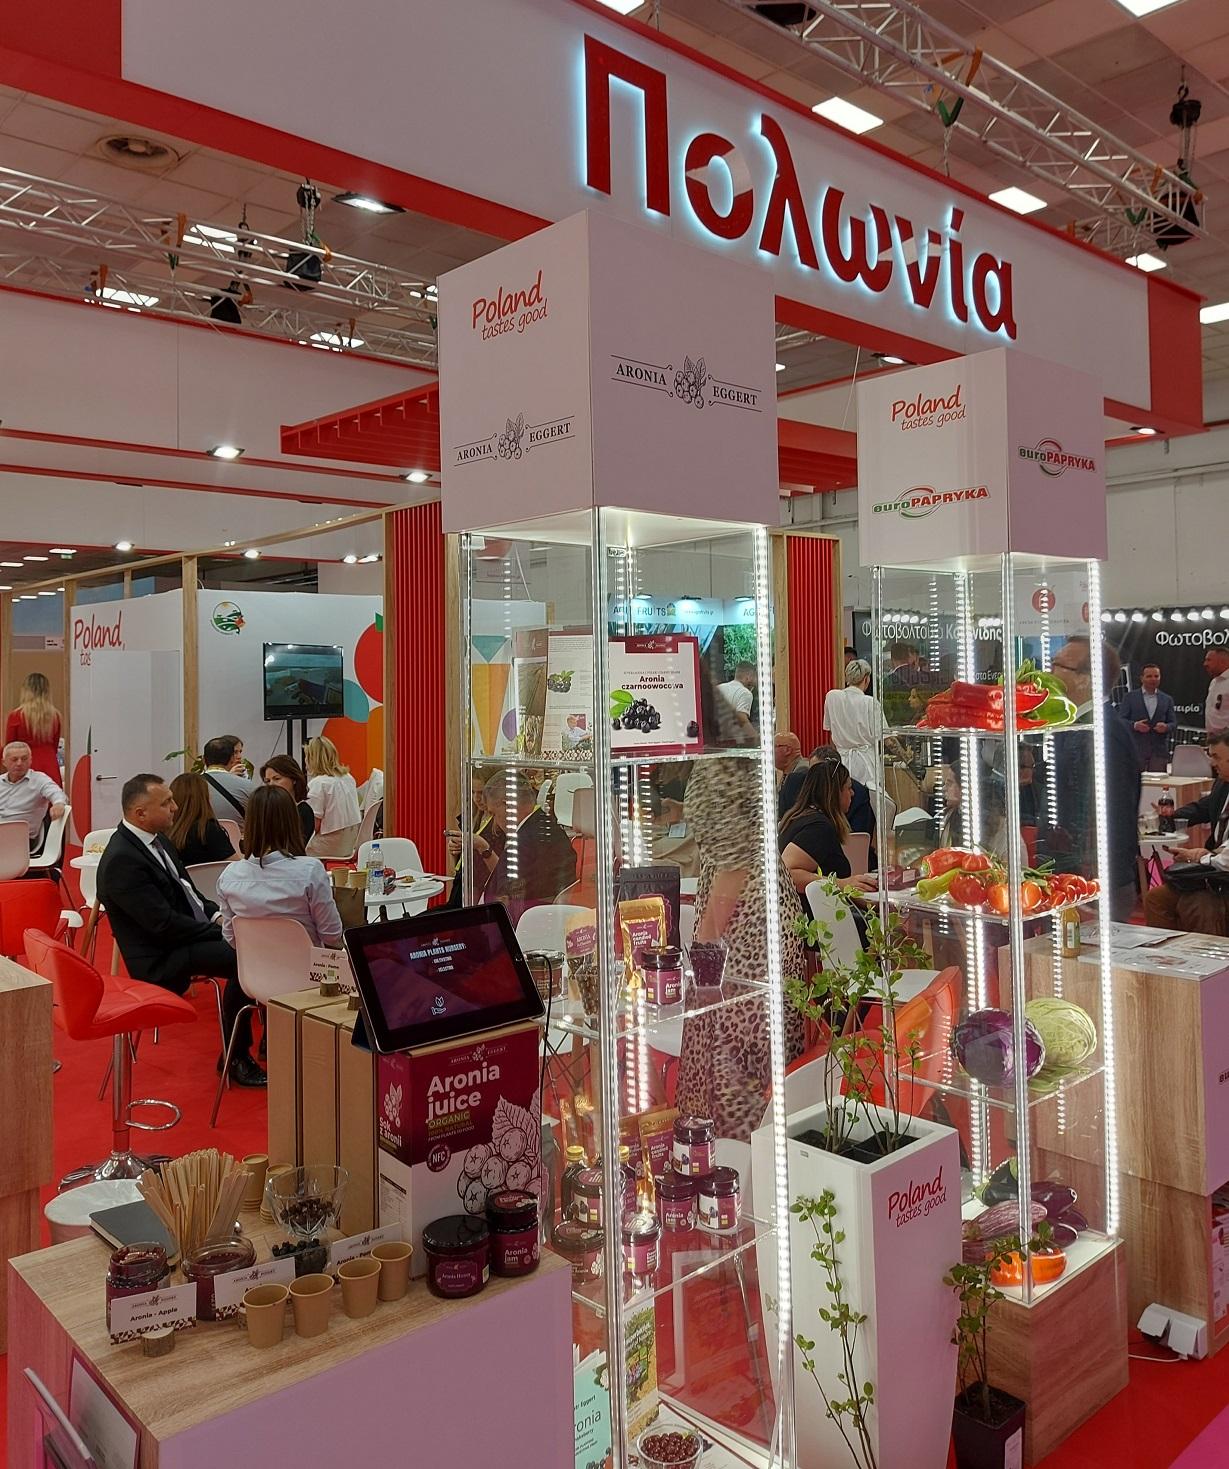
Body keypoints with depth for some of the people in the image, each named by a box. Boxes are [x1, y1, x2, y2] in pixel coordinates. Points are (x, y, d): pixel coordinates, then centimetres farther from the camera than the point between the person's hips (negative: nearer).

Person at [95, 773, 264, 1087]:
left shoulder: (157, 839, 8)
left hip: (193, 930, 9)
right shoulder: (121, 858, -21)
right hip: (161, 957, -9)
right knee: (243, 959, -26)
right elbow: (164, 924, -23)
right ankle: (235, 1058, -12)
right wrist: (218, 930, -16)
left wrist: (216, 915, 1)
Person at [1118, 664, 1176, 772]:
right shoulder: (1130, 697, 7)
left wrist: (1166, 727, -13)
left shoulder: (1167, 699, 14)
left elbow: (1173, 723, 10)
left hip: (1159, 751, 2)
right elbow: (1120, 720, 1)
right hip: (1136, 750, -2)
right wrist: (1134, 725, -18)